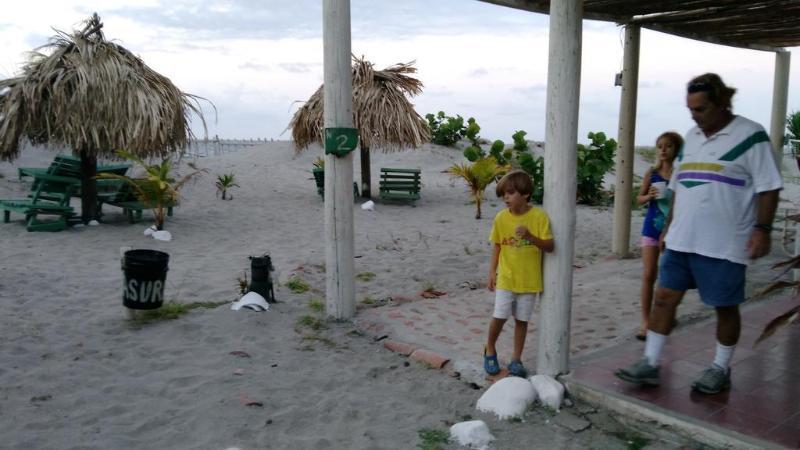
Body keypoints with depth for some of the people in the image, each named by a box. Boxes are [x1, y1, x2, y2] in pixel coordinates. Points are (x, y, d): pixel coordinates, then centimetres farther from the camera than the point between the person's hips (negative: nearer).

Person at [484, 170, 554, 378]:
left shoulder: (539, 216, -10)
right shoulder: (501, 218, -4)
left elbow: (549, 246, -10)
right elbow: (497, 246, 5)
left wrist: (530, 236, -27)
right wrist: (492, 272, 1)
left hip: (529, 279, -1)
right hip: (506, 278, 1)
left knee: (522, 320, 9)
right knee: (499, 317, 0)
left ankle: (516, 359, 23)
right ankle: (490, 350, 26)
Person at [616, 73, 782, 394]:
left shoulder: (750, 135, -7)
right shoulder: (692, 137, 12)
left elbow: (768, 187, -9)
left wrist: (762, 229, -15)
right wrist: (669, 225, 18)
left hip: (724, 244, -6)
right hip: (682, 240, 6)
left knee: (725, 306, 8)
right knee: (664, 297, 4)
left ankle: (721, 369, 25)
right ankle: (650, 364, 13)